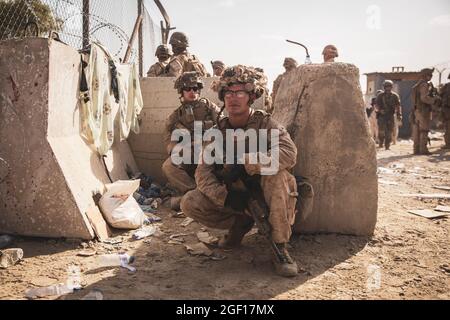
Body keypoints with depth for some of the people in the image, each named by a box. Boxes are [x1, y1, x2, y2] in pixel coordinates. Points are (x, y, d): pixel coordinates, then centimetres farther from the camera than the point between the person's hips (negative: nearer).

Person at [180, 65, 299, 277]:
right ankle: (240, 223, 6)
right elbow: (203, 172, -8)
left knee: (277, 172, -34)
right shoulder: (219, 131, 0)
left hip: (264, 195, -3)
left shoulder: (265, 123, -10)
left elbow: (289, 153, -30)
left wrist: (245, 163, -36)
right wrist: (224, 196, -26)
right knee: (189, 203, -16)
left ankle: (280, 247, -26)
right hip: (233, 197, 3)